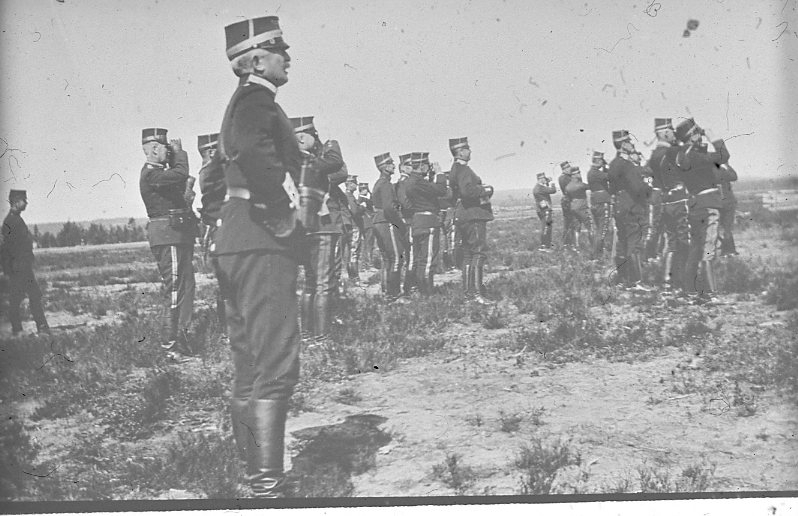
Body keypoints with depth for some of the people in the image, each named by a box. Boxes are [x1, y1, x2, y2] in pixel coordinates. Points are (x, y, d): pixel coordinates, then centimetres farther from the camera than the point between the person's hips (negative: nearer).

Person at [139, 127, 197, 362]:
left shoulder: (159, 172, 18)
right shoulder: (151, 174, -14)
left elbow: (179, 180, 25)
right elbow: (181, 174, -26)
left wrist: (176, 155, 15)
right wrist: (179, 153, -8)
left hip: (178, 236, 10)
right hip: (168, 237, -10)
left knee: (186, 287, 12)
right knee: (174, 289, -10)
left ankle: (181, 339, 18)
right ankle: (171, 345, -7)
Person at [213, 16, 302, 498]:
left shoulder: (246, 102, 22)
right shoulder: (256, 99, -10)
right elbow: (252, 149, -32)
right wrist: (286, 211, -23)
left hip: (239, 244, 11)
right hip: (262, 245, -11)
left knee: (250, 367, 14)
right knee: (277, 367, -12)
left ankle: (252, 472, 23)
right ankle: (266, 485, -13)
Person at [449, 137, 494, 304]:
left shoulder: (457, 168, 17)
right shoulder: (463, 169, -14)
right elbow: (467, 190, -28)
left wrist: (483, 189, 8)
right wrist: (485, 190, -14)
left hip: (466, 215, 11)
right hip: (473, 214, -11)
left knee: (469, 253, 14)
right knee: (479, 252, -12)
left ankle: (468, 290, 19)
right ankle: (475, 292, -15)